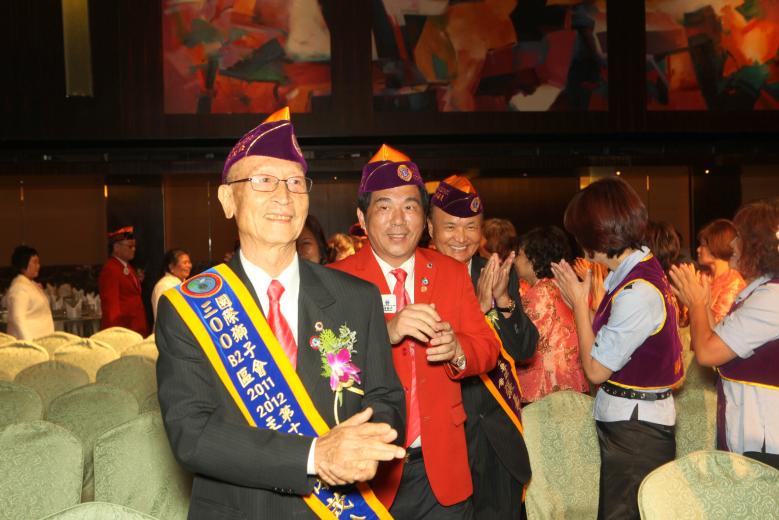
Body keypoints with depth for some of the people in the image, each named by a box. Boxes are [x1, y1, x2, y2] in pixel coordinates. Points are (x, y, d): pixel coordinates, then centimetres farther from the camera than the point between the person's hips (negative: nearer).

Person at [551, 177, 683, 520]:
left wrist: (579, 303, -11)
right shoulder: (640, 270, 5)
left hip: (636, 428, -9)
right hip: (626, 419, 9)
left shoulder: (638, 292, -24)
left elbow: (596, 369, -18)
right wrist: (579, 301, 5)